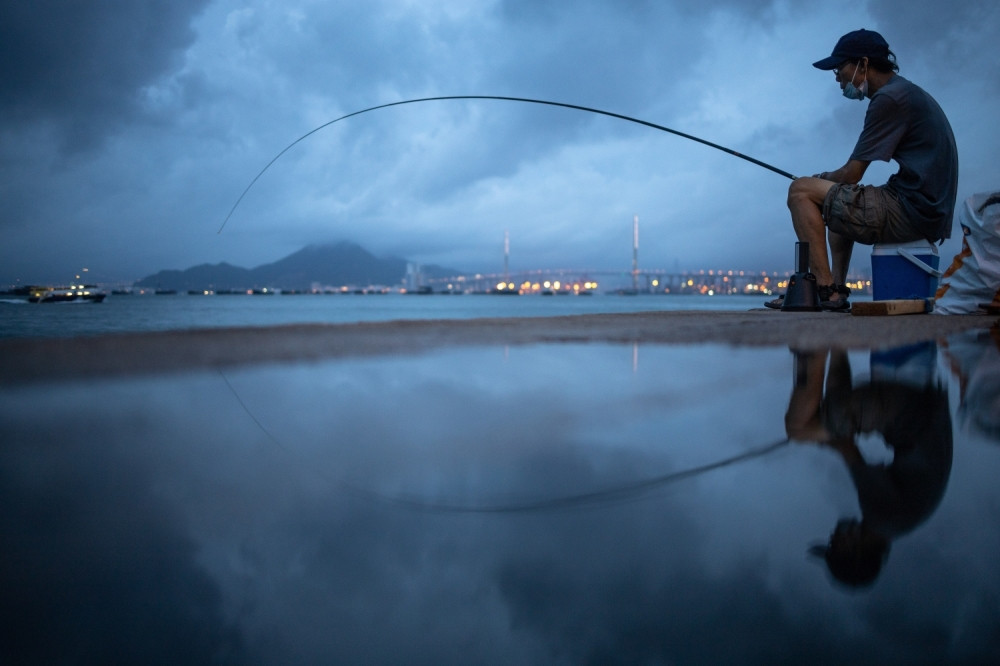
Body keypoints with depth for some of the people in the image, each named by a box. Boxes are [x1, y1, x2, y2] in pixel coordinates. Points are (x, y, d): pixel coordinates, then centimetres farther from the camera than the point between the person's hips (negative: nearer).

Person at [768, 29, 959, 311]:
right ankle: (837, 291, 18)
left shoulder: (889, 98, -12)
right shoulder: (909, 93, 19)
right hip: (932, 213, 10)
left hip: (910, 212, -10)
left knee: (801, 190, -7)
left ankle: (825, 288, -12)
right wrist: (825, 181, 14)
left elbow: (852, 175, -12)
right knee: (840, 200, 31)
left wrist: (821, 180, 7)